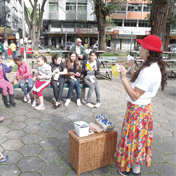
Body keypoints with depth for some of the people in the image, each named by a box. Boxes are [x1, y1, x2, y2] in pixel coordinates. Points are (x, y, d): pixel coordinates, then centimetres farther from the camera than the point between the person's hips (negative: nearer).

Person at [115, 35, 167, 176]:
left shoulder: (148, 71, -27)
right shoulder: (155, 67, 4)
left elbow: (135, 96, -27)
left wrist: (124, 78, -27)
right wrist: (134, 72, 7)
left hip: (138, 110, -10)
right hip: (145, 107, 10)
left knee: (135, 139, 8)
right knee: (138, 138, 23)